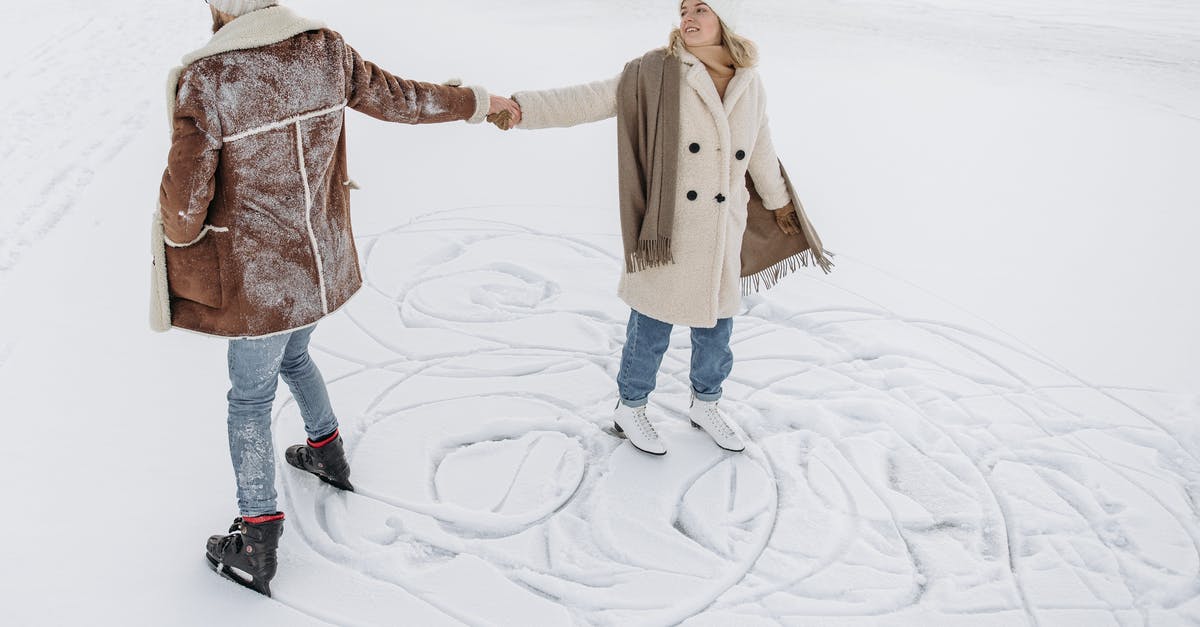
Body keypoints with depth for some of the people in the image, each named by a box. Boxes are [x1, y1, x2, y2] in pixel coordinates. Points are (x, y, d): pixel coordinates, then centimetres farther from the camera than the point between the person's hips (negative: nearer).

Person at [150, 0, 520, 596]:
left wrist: (177, 238, 3)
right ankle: (327, 450, 53)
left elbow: (186, 197, -20)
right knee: (293, 354, 31)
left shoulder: (204, 78, -22)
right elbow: (398, 98, 7)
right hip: (320, 262, 5)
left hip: (257, 278, -5)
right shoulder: (327, 50, -7)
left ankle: (257, 541, 23)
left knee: (251, 398, 11)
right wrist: (477, 101, 23)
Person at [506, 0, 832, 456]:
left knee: (716, 327, 17)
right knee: (652, 327, 8)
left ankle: (706, 406, 41)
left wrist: (777, 201, 29)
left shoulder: (749, 84, 2)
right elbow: (590, 101, -17)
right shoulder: (657, 73, -11)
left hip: (722, 234, 4)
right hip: (667, 232, -4)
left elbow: (760, 151, 16)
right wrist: (517, 108, -29)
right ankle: (630, 410, 31)